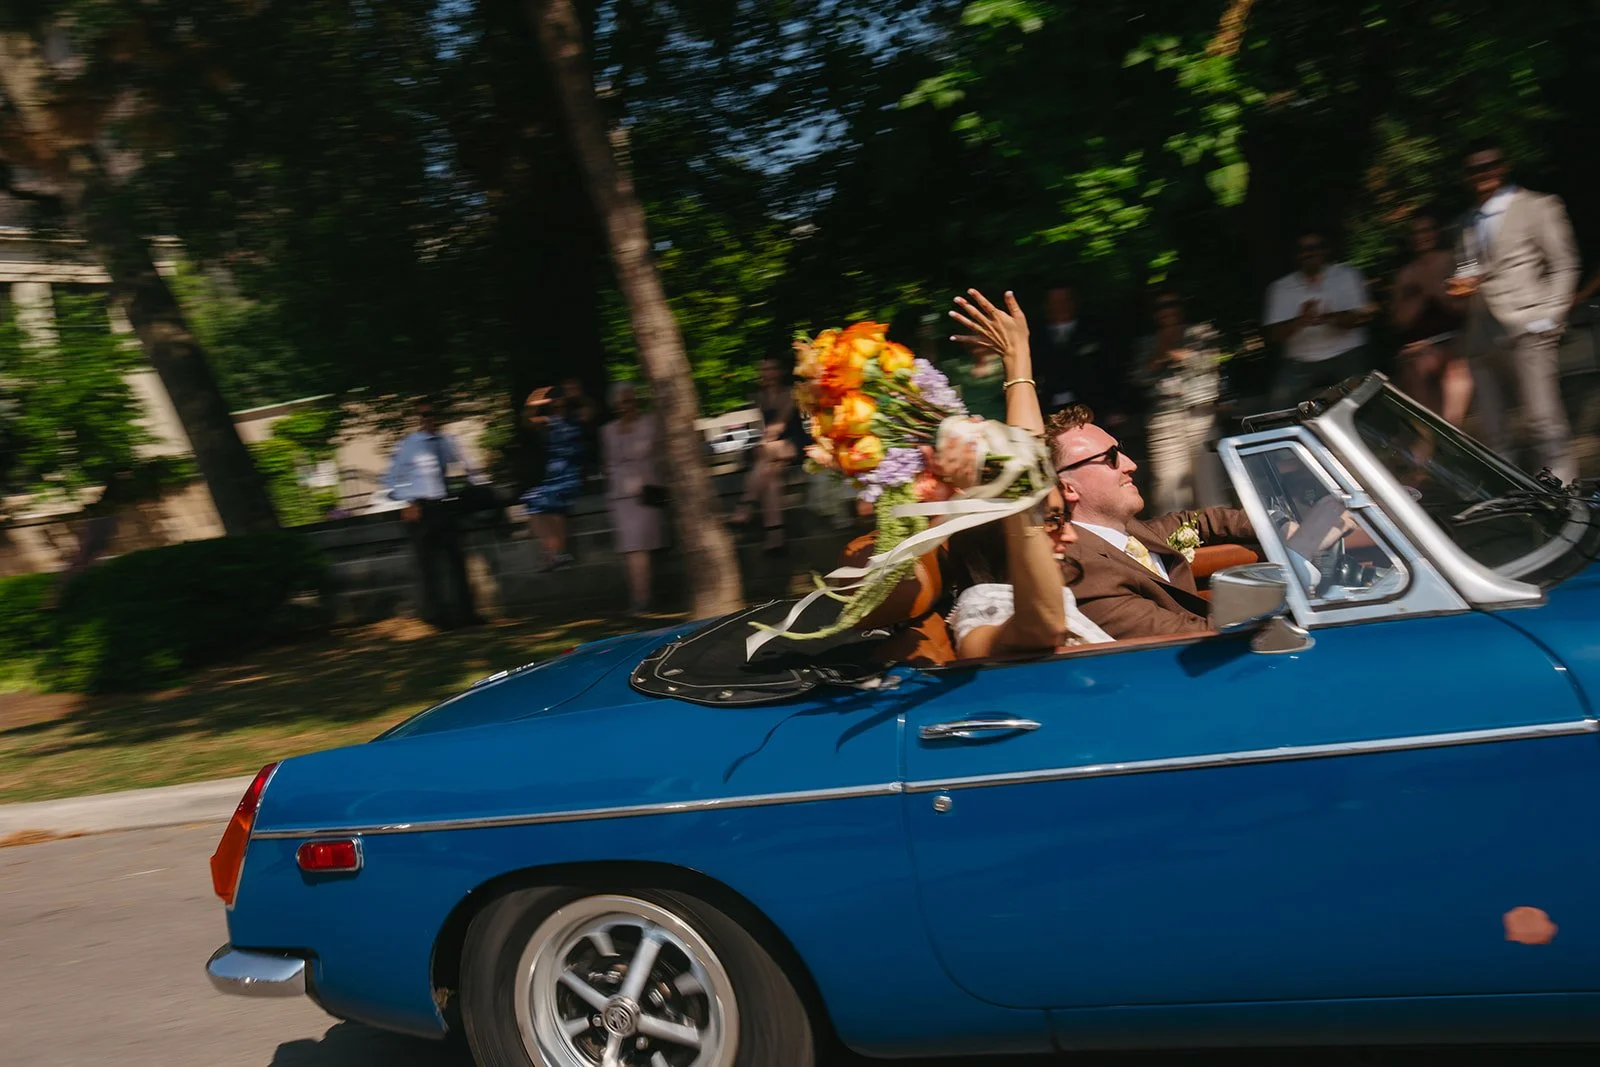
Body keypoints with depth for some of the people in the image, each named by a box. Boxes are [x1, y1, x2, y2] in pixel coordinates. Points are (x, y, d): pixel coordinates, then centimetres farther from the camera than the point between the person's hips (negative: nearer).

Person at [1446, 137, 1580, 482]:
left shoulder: (1537, 207, 4)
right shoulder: (1466, 223, 19)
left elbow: (1564, 265, 1)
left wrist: (1548, 318, -9)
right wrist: (1459, 289, 2)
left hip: (1526, 331, -5)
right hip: (1482, 338, 6)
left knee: (1545, 422, -13)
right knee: (1493, 434, 5)